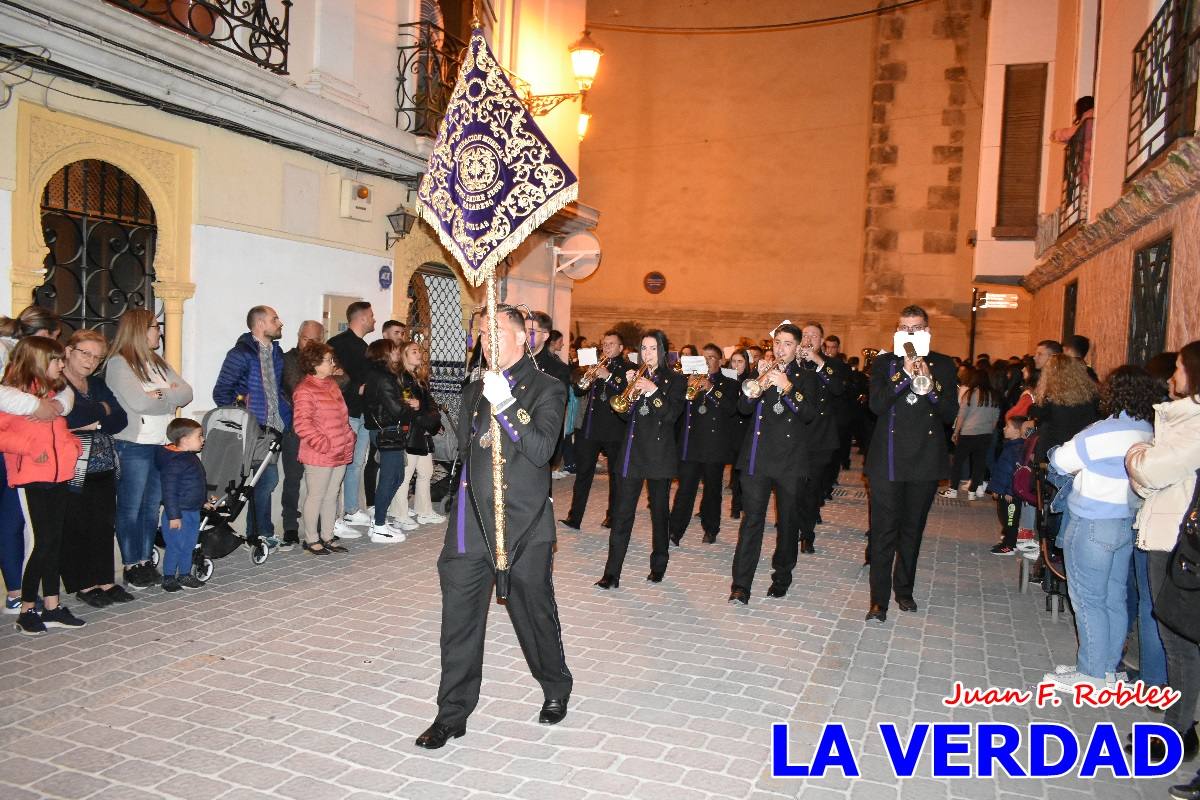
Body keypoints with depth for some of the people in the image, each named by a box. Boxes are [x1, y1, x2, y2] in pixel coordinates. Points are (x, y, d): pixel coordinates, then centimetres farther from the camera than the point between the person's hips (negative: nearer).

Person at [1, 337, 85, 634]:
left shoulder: (53, 392, 16)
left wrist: (73, 445, 11)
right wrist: (30, 448, -22)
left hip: (59, 474, 8)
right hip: (33, 478, -8)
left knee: (54, 541, 11)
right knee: (45, 541, -7)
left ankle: (52, 607, 19)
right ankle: (27, 610, 6)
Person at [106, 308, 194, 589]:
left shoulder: (158, 363, 15)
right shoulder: (118, 364, -8)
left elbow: (186, 393, 5)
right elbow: (140, 402, -21)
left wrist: (159, 394, -12)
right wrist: (170, 396, -5)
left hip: (163, 444, 7)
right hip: (133, 446, -7)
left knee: (152, 506, 11)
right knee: (130, 508, 2)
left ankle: (145, 561, 19)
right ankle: (131, 566, 9)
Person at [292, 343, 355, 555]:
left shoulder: (332, 384, 15)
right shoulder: (305, 390, -14)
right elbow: (302, 424, -20)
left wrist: (349, 440, 13)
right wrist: (324, 445, -19)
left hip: (341, 454, 8)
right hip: (319, 457, -8)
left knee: (332, 496, 15)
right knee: (315, 497, 2)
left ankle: (328, 537, 25)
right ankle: (311, 539, 14)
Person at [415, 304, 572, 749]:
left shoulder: (545, 390, -3)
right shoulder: (475, 391, 15)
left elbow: (542, 449, -17)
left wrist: (505, 405, -25)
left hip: (524, 528, -4)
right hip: (472, 524, 5)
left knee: (535, 613, 10)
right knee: (459, 619, 4)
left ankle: (556, 689, 34)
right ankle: (452, 713, 16)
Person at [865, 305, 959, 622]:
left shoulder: (943, 365, 6)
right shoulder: (884, 363, 3)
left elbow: (950, 414, -2)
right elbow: (877, 405, -13)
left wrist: (931, 383, -16)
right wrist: (905, 374, -20)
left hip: (925, 460, 2)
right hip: (888, 459, -2)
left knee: (913, 530, 14)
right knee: (883, 532, -2)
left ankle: (904, 590, 29)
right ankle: (879, 599, 2)